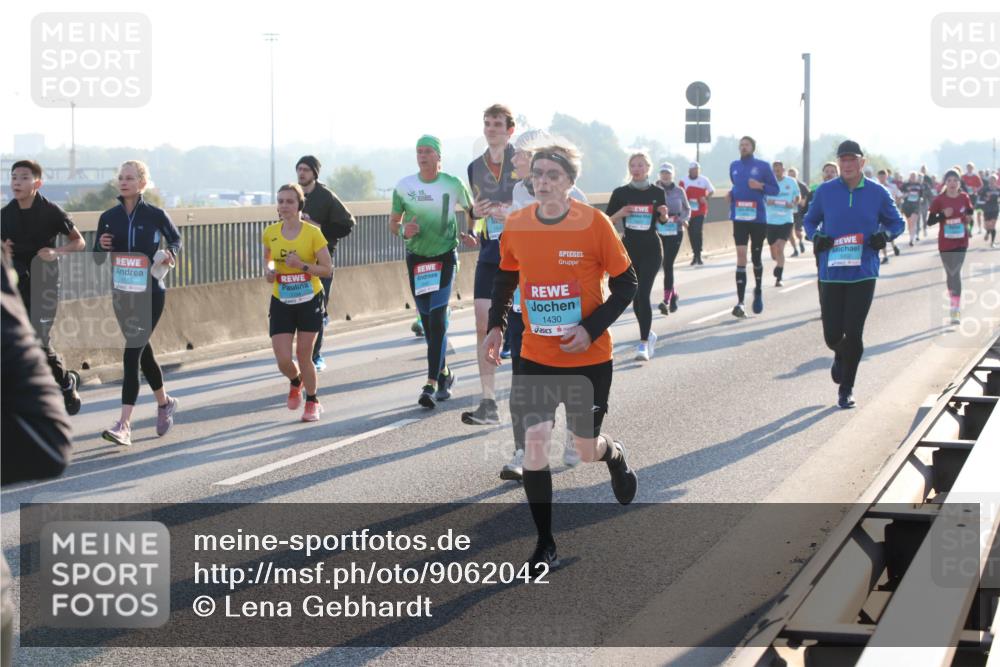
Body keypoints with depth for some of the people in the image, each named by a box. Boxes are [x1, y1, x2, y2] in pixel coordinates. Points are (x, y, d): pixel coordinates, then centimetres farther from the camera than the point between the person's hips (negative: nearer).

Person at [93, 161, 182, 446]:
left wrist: (171, 254, -9)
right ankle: (164, 403, 42)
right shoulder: (108, 217, 3)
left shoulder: (156, 215, -6)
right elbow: (97, 260, 8)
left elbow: (175, 238, 11)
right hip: (122, 294, 5)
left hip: (150, 293, -5)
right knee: (143, 353, 18)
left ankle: (124, 425, -18)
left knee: (132, 354, -15)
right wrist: (102, 246, -13)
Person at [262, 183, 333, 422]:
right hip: (281, 303, 2)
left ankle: (312, 402, 24)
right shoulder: (270, 233, -1)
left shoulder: (313, 233, -11)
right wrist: (268, 271, -4)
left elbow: (328, 270, -9)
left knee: (304, 356, 0)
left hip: (309, 302, -2)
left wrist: (302, 265, -23)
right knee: (283, 361, -5)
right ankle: (296, 382, 31)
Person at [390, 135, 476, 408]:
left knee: (438, 320, -14)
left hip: (444, 256, -3)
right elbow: (393, 222, 9)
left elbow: (472, 208, 13)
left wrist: (471, 233, -5)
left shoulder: (453, 185, -4)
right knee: (428, 322, 10)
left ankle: (432, 384, -18)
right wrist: (403, 230, -13)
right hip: (416, 258, 3)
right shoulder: (404, 186, 0)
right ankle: (443, 373, 28)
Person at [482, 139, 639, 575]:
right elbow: (505, 279, 16)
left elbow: (626, 284, -6)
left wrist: (592, 328, -17)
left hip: (589, 359, -2)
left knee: (586, 449, 10)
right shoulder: (515, 226, -3)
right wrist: (496, 326, 4)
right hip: (535, 358, 2)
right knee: (534, 443, -11)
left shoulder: (594, 223, -12)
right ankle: (545, 544, 1)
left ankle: (615, 456, 49)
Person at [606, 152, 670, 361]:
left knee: (643, 294, -13)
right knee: (635, 297, 10)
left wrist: (664, 214, -9)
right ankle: (648, 334, 33)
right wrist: (620, 213, -16)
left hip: (651, 249, -2)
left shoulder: (657, 192, 1)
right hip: (629, 249, 2)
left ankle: (643, 344, -12)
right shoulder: (621, 193, 0)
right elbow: (607, 220, 3)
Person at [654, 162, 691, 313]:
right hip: (659, 232, 1)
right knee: (666, 264, 10)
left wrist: (685, 220, -3)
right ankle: (673, 293, 32)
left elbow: (687, 208, 15)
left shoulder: (679, 191, 4)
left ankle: (667, 300, -14)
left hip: (675, 232, -1)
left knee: (668, 264, -11)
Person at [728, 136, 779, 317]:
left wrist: (760, 186, -18)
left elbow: (775, 189, -1)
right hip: (739, 217, 2)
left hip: (758, 217, -2)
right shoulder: (734, 166, 10)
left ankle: (758, 290, 37)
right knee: (741, 256, -9)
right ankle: (740, 302, -13)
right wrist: (731, 194, 4)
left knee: (756, 257, 9)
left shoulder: (763, 166, -2)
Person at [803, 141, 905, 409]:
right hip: (831, 273, 1)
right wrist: (816, 237, -6)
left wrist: (885, 234, -9)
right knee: (832, 334, 1)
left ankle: (846, 389, 11)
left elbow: (897, 222, 12)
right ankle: (840, 357, 39)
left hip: (863, 274, -1)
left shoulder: (877, 193, 1)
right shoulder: (825, 191, 2)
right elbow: (809, 220, 15)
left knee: (853, 334, -6)